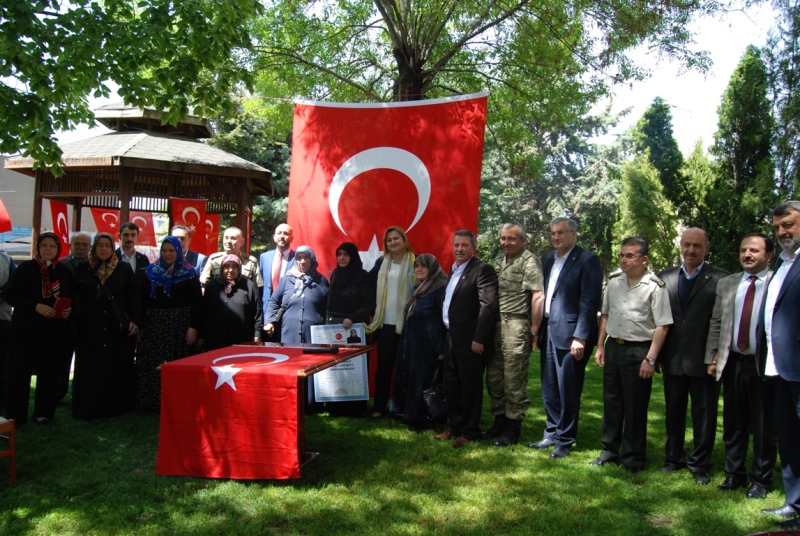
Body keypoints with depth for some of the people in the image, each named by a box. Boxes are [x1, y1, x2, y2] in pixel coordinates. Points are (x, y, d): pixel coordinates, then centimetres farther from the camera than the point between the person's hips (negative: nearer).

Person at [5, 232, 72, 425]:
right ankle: (15, 415, 7)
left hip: (53, 331, 3)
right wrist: (36, 306, -20)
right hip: (26, 329, -3)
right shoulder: (26, 268, -2)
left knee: (48, 371, 6)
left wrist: (69, 309, -6)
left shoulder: (63, 272, 9)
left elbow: (70, 298, 16)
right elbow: (11, 295, -8)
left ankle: (43, 412, 17)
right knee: (20, 371, -1)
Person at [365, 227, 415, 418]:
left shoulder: (414, 262, -2)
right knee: (384, 364, 5)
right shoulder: (381, 263, 9)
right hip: (385, 323, 3)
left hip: (406, 323, -3)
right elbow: (371, 288, 12)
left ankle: (402, 405, 16)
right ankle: (379, 406, 11)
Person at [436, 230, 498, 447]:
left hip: (470, 340, -9)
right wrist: (447, 335, 14)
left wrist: (479, 339, -22)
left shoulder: (482, 269, -13)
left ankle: (470, 431, 15)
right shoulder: (454, 269, 15)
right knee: (451, 385, 16)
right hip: (452, 338, 9)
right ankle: (454, 427, 28)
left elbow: (488, 305, -20)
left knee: (470, 387, 3)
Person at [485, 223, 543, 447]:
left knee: (514, 380, -2)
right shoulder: (499, 260, 16)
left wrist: (534, 331, -15)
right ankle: (500, 420, 26)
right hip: (496, 325, 7)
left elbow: (538, 297, -13)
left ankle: (513, 427, 10)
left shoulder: (529, 261, -7)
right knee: (494, 377, 12)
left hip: (516, 325, -7)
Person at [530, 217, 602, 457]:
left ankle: (565, 440, 15)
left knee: (568, 392, 2)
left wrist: (580, 337, -17)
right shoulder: (548, 259, 12)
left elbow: (589, 302, -13)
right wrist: (537, 329, 10)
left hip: (570, 335, -7)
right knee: (549, 390, 14)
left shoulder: (587, 260, -9)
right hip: (548, 332, 7)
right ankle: (552, 434, 27)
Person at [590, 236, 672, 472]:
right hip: (613, 347, 6)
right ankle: (610, 450, 29)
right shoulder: (614, 281, 7)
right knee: (611, 402, 15)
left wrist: (650, 359, -16)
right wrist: (600, 346, 12)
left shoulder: (655, 286, -12)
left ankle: (633, 458, 19)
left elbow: (662, 326, -14)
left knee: (635, 407, 4)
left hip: (638, 351, -6)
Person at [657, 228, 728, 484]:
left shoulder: (720, 279, -6)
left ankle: (700, 464, 21)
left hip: (704, 360, -3)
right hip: (673, 358, 4)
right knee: (674, 412, 15)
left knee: (704, 414, 8)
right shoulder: (665, 278, 6)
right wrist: (656, 354, 5)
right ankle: (674, 458, 30)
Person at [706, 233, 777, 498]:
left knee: (764, 426, 6)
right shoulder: (726, 284, 11)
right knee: (733, 424, 13)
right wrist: (711, 357, 7)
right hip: (733, 363, 5)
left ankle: (761, 479, 20)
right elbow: (716, 323, 12)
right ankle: (734, 474, 26)